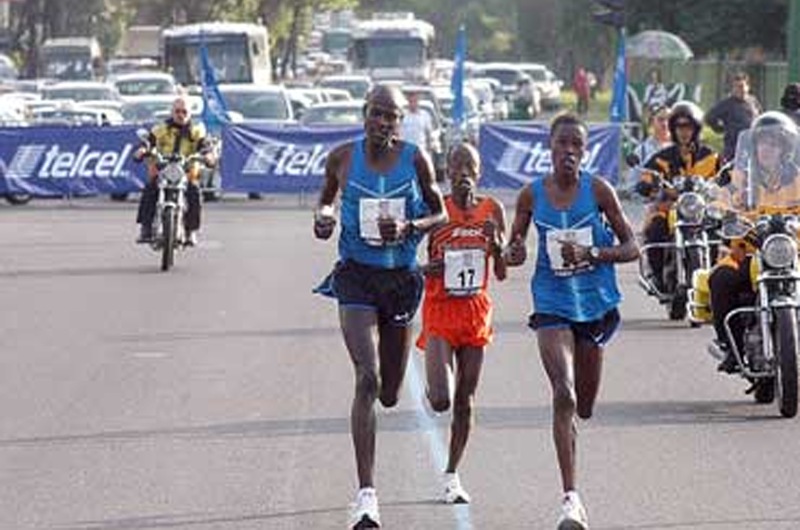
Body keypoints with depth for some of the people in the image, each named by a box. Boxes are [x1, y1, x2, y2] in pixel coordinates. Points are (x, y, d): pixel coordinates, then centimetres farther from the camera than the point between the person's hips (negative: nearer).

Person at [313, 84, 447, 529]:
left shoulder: (415, 159, -4)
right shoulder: (343, 158, -2)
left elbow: (441, 215, 4)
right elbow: (327, 198, 16)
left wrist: (409, 228, -16)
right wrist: (324, 218, -7)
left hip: (402, 278, 2)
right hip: (356, 276, -2)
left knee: (389, 394, 13)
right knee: (367, 379, -19)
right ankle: (366, 494, -19)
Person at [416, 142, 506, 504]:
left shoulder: (492, 210, 1)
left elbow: (502, 273, 4)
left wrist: (497, 242, -14)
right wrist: (426, 268, -22)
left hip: (476, 312, 3)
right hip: (440, 311, -3)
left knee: (464, 401, 6)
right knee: (441, 400, -14)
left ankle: (452, 475, 17)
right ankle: (436, 384, 24)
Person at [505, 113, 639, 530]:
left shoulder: (598, 190, -5)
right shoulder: (532, 195, -2)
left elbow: (631, 248, -2)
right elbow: (512, 250, 9)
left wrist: (592, 254, -19)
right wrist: (513, 254, -15)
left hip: (596, 303, 1)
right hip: (553, 303, -1)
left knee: (584, 407, 13)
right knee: (563, 395, -19)